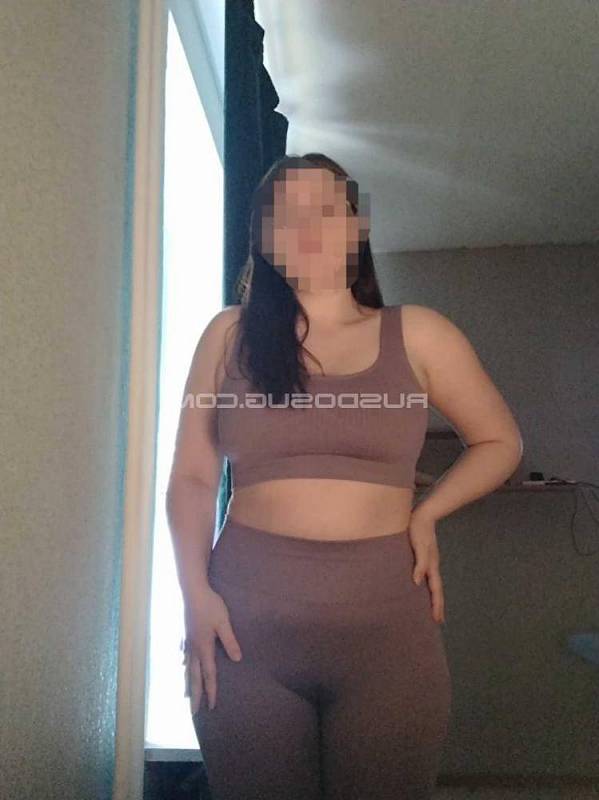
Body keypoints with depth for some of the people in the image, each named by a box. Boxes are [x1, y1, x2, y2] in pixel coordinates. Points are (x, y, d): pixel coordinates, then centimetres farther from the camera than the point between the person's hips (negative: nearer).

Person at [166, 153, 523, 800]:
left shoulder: (415, 334, 5)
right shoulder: (230, 334, 6)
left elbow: (499, 441, 13)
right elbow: (192, 476, 5)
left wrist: (427, 513, -1)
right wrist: (196, 593, -5)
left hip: (386, 625, 0)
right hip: (245, 625, 1)